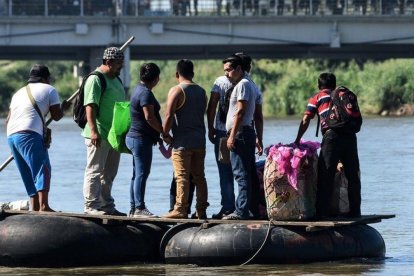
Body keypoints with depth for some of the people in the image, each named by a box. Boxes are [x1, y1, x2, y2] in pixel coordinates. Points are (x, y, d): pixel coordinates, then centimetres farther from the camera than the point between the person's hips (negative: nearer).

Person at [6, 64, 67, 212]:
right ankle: (43, 205, -31)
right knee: (43, 169, -15)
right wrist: (64, 107, 28)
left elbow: (8, 120, 26)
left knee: (29, 175, 13)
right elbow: (56, 116, 8)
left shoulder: (19, 92, 28)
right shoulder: (49, 90, 10)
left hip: (11, 136, 7)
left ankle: (35, 207, 9)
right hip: (30, 135, -7)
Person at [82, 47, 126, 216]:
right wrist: (93, 130, -26)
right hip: (99, 135, -9)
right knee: (94, 171, -7)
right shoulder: (95, 79, -11)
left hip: (114, 134, 9)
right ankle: (91, 206, -6)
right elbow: (90, 106, -19)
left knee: (109, 174, 13)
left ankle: (106, 205, 20)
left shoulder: (116, 80, 18)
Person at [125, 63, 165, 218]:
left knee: (137, 174, 12)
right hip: (142, 139, -11)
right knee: (142, 174, -11)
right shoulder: (146, 93, -16)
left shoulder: (138, 90, 17)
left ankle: (134, 208, 14)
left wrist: (158, 135, 23)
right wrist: (164, 132, -13)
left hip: (134, 137, 11)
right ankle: (139, 208, -13)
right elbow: (149, 117, -22)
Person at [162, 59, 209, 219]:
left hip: (182, 141, -6)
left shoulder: (176, 91, -9)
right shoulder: (201, 92, 12)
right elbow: (202, 113, 15)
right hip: (200, 140, 6)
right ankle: (201, 210, 10)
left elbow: (169, 116, -14)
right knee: (199, 176, 9)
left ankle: (181, 210, -7)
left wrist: (165, 134, -2)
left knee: (182, 176, -5)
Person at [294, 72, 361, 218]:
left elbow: (305, 121, 10)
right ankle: (355, 211, 11)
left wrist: (297, 141, 17)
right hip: (350, 135, 3)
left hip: (331, 136, -3)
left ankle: (322, 211, -4)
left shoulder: (317, 98, 15)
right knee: (353, 175, 9)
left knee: (325, 175, 0)